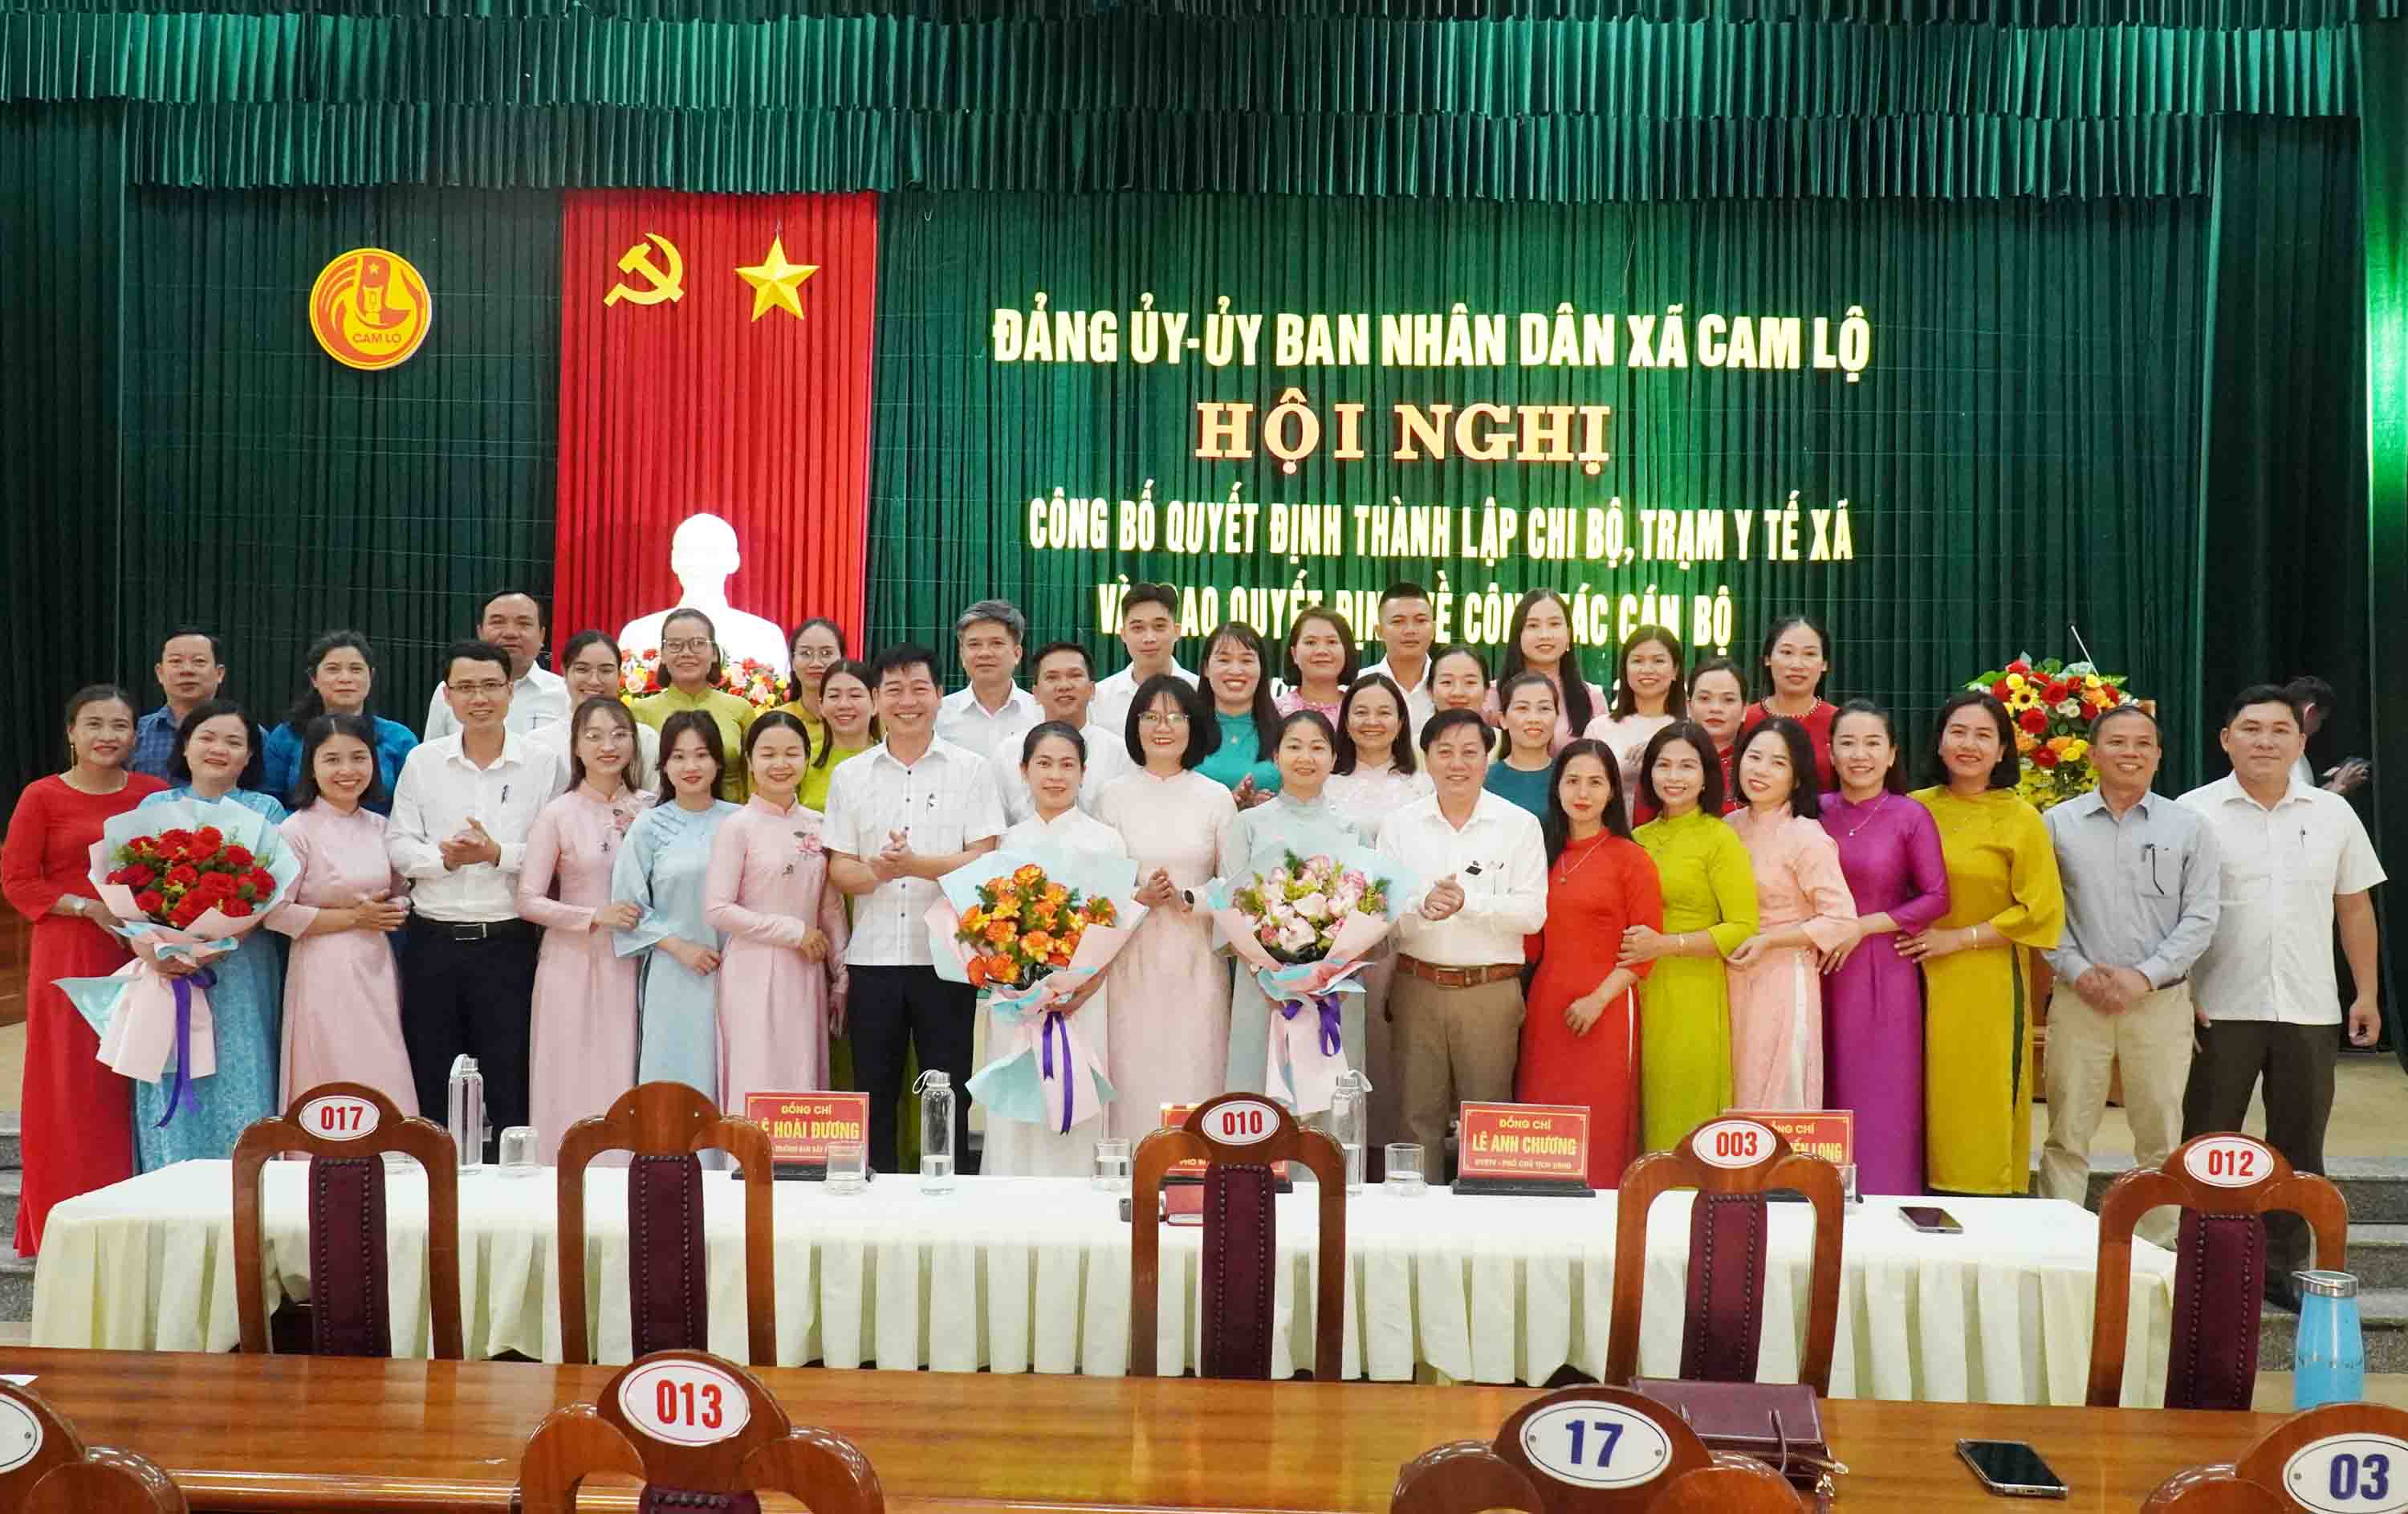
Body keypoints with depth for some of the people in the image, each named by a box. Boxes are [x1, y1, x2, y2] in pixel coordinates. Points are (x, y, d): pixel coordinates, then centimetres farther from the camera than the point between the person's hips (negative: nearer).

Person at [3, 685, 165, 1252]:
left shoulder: (155, 793, 6)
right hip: (69, 957, -2)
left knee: (136, 1090, 4)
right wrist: (90, 907, -12)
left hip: (141, 958, 2)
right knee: (71, 1091, 2)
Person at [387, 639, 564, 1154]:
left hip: (507, 942, -2)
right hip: (433, 939, 2)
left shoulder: (542, 764, 0)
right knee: (431, 1087, 11)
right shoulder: (422, 760, 7)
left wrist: (498, 853, -18)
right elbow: (398, 845, 3)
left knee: (510, 1086, 4)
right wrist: (445, 857, -15)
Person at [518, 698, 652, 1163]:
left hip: (632, 965, 2)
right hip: (574, 963, -2)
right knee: (573, 1087, 1)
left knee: (624, 1084, 4)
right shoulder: (557, 815, -3)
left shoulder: (650, 808, 5)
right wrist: (596, 917, -14)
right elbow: (528, 901, -6)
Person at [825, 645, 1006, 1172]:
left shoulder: (971, 770, 3)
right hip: (873, 956, 2)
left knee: (949, 1097, 3)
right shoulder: (850, 776, 10)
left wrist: (914, 864, -20)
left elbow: (983, 861, -5)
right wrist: (875, 871, -18)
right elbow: (839, 867, 5)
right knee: (874, 1097, 9)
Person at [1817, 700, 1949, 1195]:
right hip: (1820, 974, 3)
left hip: (1882, 974, -3)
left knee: (1881, 1105, 2)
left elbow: (1936, 898, -6)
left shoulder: (1911, 816, -4)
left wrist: (1863, 926, -12)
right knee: (1824, 1102, 7)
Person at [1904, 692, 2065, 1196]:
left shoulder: (2021, 819, -3)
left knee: (1980, 1109, -2)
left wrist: (1958, 938, -10)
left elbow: (2040, 911, -5)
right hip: (1920, 979, 3)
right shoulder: (1915, 808, 7)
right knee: (1925, 1109, 5)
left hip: (1987, 985, -3)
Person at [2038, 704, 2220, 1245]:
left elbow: (2201, 916, 0)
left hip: (2162, 1002, 0)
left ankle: (2157, 1250, 16)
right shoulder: (2059, 823, 5)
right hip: (2079, 999, 0)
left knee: (2161, 1138, 6)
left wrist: (2144, 976, -10)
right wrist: (2078, 972, -9)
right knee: (2067, 1135, 2)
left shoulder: (2188, 827, 5)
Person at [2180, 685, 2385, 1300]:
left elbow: (2355, 908, 12)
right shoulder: (2193, 812, -4)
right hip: (2218, 1010, -3)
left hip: (2309, 1010, 3)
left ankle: (2285, 1265, 24)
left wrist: (2366, 994, 9)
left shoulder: (2334, 814, 7)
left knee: (2298, 1147, 12)